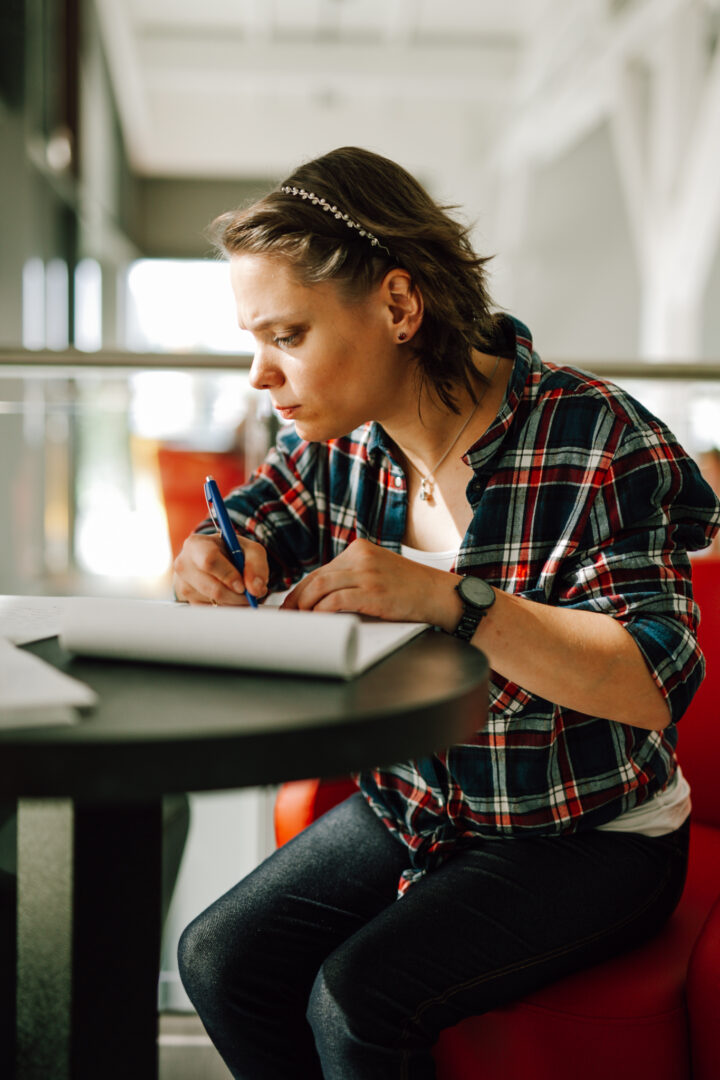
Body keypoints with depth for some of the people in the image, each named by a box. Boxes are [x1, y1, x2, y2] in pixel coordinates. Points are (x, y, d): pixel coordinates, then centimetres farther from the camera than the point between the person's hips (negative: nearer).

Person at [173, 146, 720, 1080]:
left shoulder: (598, 441, -22)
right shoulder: (336, 440, -5)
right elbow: (242, 536, 9)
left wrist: (450, 599, -37)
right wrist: (213, 565, -17)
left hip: (586, 839, -5)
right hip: (411, 810, 6)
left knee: (356, 1001, -21)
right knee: (219, 958, -7)